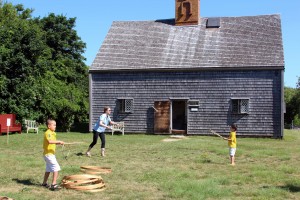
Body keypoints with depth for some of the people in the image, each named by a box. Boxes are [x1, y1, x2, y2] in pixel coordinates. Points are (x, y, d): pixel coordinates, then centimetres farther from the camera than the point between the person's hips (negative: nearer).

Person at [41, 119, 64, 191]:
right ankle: (54, 184, -12)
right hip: (49, 154, -10)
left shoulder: (52, 133, 14)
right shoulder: (48, 133, -17)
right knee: (56, 168, -13)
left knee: (48, 170, 21)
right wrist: (59, 141, -33)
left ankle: (44, 183, 33)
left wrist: (58, 143, 6)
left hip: (50, 154, 10)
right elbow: (50, 141, -34)